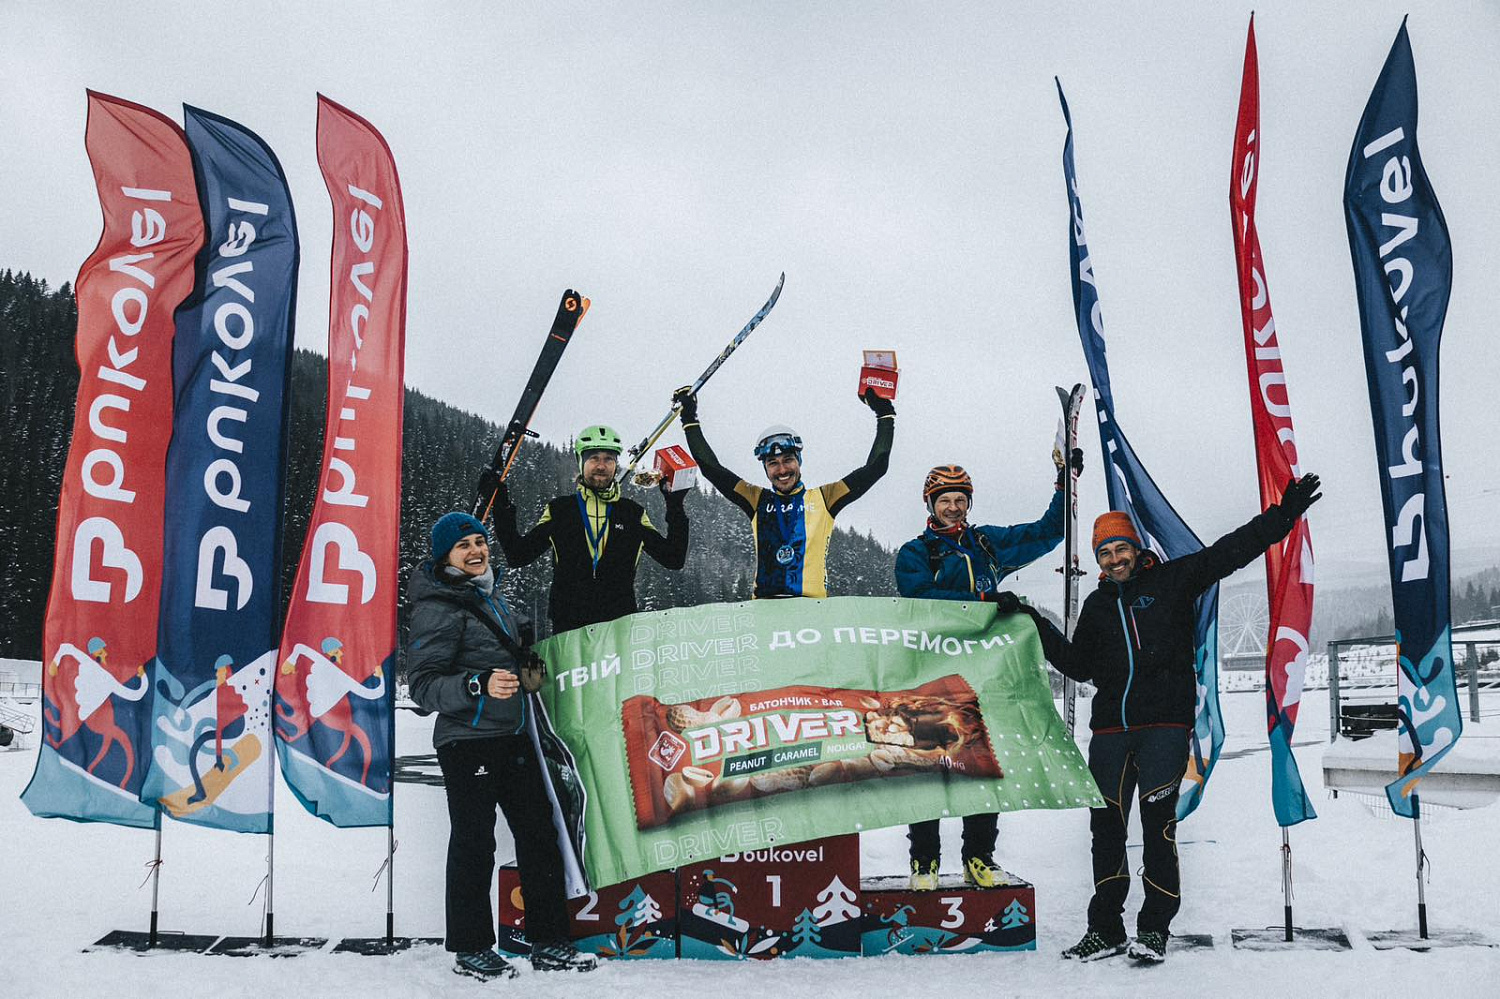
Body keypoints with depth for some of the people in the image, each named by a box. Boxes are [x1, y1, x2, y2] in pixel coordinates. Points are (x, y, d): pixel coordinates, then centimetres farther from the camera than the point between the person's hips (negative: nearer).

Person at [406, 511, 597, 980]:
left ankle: (549, 942, 19)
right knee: (474, 845, 1)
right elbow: (424, 686, -18)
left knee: (539, 835, 9)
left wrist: (528, 669, 10)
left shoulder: (492, 596, 13)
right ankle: (471, 949, 16)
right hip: (467, 742, -8)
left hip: (513, 736, 8)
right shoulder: (437, 608, -12)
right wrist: (480, 685, -31)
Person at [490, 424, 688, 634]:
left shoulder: (633, 514, 14)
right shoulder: (559, 510, 13)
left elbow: (674, 559, 13)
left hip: (620, 624, 1)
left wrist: (676, 505, 7)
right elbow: (517, 555, 10)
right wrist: (501, 507, 3)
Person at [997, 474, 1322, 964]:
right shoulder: (1097, 605, 18)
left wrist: (1284, 515, -8)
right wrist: (1037, 627, 17)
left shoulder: (1171, 580, 5)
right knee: (1106, 826, 6)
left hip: (1165, 724, -4)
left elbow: (1231, 550, -1)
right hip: (1110, 729, 5)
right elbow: (1079, 665, 23)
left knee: (1158, 822, -9)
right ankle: (1105, 929, 15)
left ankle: (1155, 927, 1)